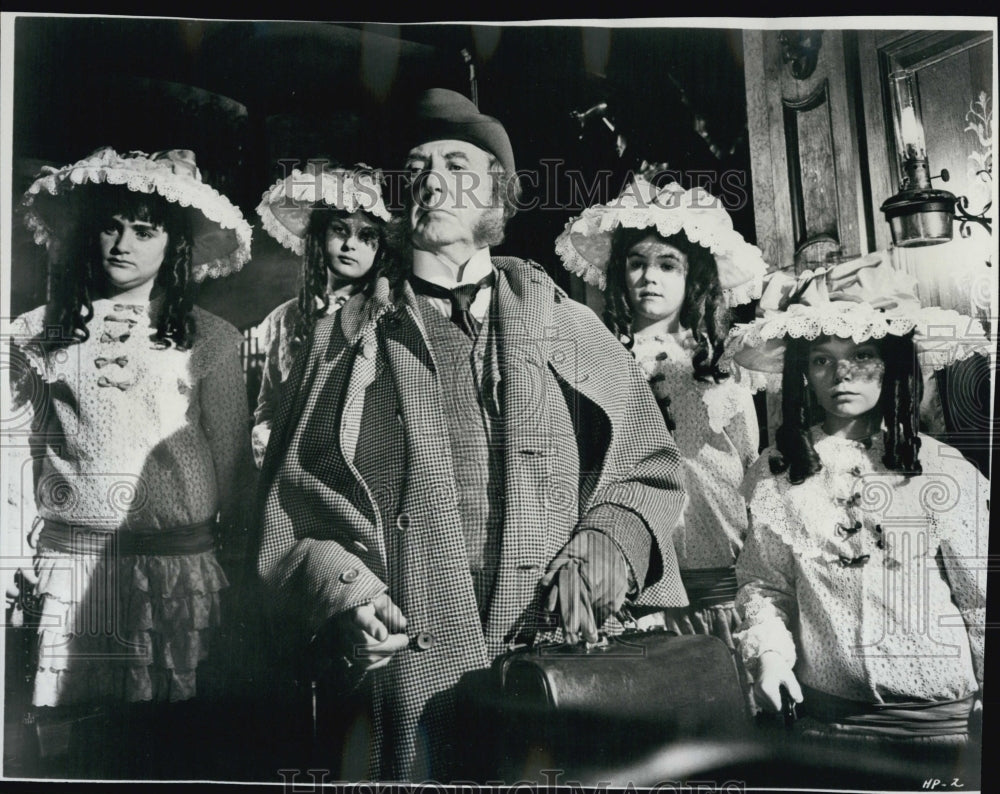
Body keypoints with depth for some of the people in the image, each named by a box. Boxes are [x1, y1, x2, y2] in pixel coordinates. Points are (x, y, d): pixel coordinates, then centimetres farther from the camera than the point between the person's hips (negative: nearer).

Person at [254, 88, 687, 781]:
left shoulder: (570, 327, 12)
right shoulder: (344, 342, 10)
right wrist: (341, 590, -10)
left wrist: (594, 566, -6)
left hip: (559, 673, 1)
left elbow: (649, 470, 10)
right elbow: (291, 510, 8)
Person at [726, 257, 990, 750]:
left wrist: (987, 725, -2)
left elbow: (982, 601, -4)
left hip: (941, 718, -1)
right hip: (824, 714, 2)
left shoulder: (944, 473, -9)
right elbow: (763, 583, 6)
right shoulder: (772, 477, -3)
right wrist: (768, 649, -11)